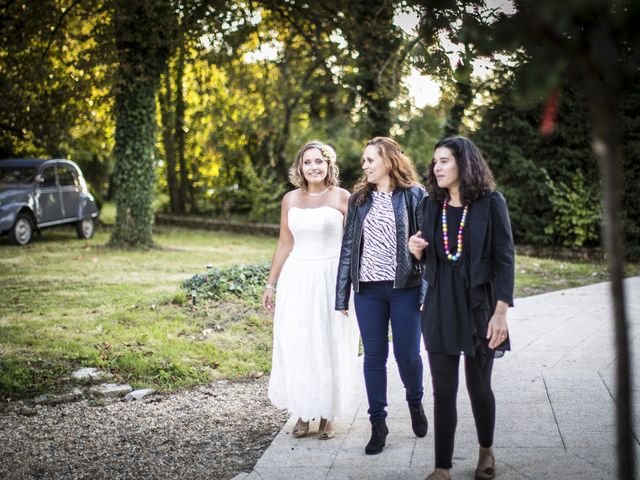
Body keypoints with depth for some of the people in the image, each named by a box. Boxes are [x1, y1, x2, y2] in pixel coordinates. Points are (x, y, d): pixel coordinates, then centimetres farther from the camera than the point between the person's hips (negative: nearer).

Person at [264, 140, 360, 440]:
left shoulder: (342, 198, -2)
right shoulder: (290, 200, 8)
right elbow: (284, 245, 13)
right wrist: (270, 284, 11)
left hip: (331, 279, -3)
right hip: (297, 280, 3)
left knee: (329, 346, 3)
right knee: (295, 345, 4)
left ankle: (327, 414, 15)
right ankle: (302, 413, 17)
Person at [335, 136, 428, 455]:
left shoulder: (413, 195, -1)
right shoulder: (359, 199, 9)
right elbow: (348, 246, 9)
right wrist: (342, 294, 6)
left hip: (405, 288, -3)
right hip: (368, 290, 3)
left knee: (407, 354, 2)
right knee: (374, 356, 6)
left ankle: (415, 402, 32)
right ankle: (378, 424, 16)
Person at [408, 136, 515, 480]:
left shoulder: (490, 204, -7)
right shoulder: (431, 205, 6)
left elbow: (504, 260, -8)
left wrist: (501, 311, -14)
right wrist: (416, 251, -8)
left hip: (478, 305, -3)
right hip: (439, 307, 3)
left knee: (478, 386, 8)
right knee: (443, 389, 3)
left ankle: (486, 451, 34)